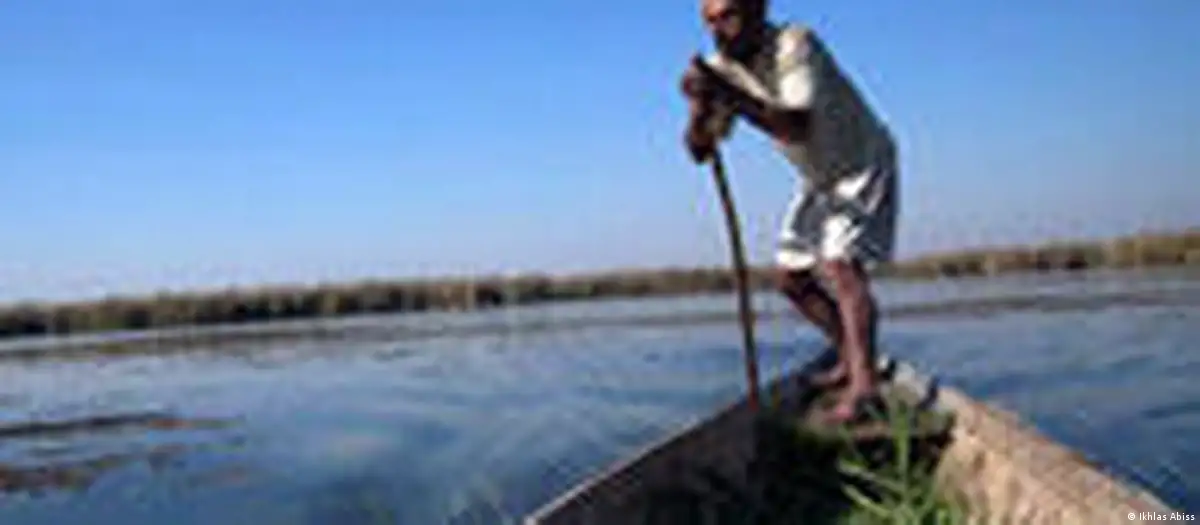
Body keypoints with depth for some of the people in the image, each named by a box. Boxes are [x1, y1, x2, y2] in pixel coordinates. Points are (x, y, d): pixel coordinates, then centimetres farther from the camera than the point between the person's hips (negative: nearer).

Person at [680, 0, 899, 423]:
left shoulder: (795, 45, -29)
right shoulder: (722, 68, -10)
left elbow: (797, 126, -44)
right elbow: (700, 150, -19)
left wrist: (733, 98, -54)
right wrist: (699, 109, -39)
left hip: (863, 167, -8)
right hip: (818, 179, 8)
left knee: (840, 265, -24)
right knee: (792, 278, 9)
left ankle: (863, 382, -23)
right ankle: (850, 358, 26)